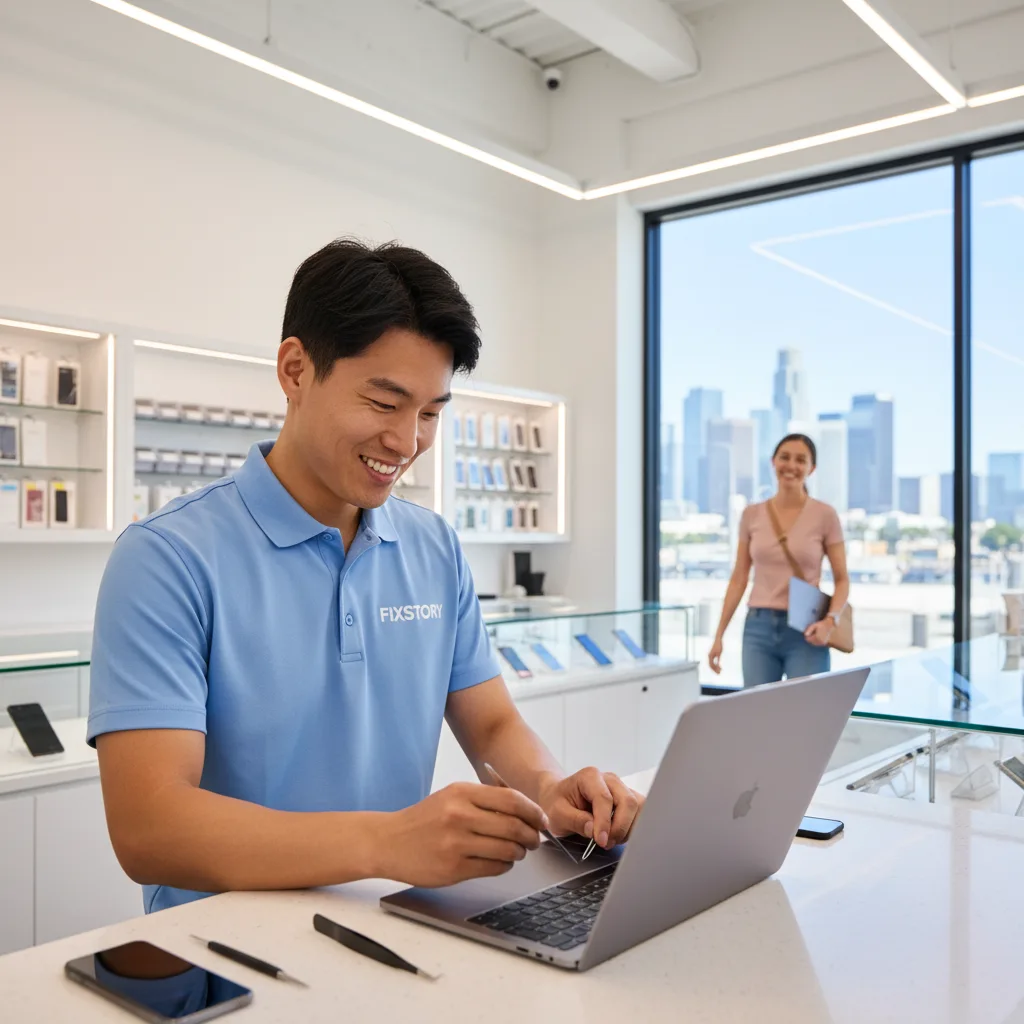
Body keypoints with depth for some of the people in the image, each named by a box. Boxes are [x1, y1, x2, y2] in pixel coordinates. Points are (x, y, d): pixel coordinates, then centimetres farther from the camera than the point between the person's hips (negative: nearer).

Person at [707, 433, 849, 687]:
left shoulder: (824, 515, -2)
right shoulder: (752, 515, 5)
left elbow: (842, 579, 1)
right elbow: (739, 578, 9)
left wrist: (830, 621, -17)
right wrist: (719, 635, 5)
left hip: (805, 631, -2)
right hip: (758, 628, 2)